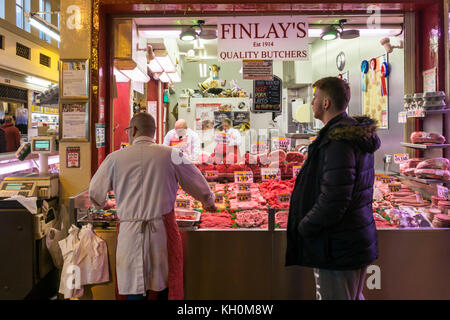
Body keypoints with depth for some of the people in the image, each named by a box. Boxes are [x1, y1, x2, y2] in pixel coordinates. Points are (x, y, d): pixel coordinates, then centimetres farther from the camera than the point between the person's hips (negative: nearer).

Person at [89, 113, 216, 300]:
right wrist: (208, 202, 30)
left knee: (134, 292, 10)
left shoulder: (115, 158, 1)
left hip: (130, 233, 1)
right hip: (162, 230, 0)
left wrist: (102, 205, 37)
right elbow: (199, 186, 9)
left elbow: (95, 193, 14)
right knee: (167, 286, 11)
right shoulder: (171, 155, -1)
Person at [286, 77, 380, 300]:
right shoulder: (359, 135, 9)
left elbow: (333, 200, -28)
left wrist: (303, 228, -13)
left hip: (337, 248, -10)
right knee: (354, 296, 23)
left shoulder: (337, 142, -24)